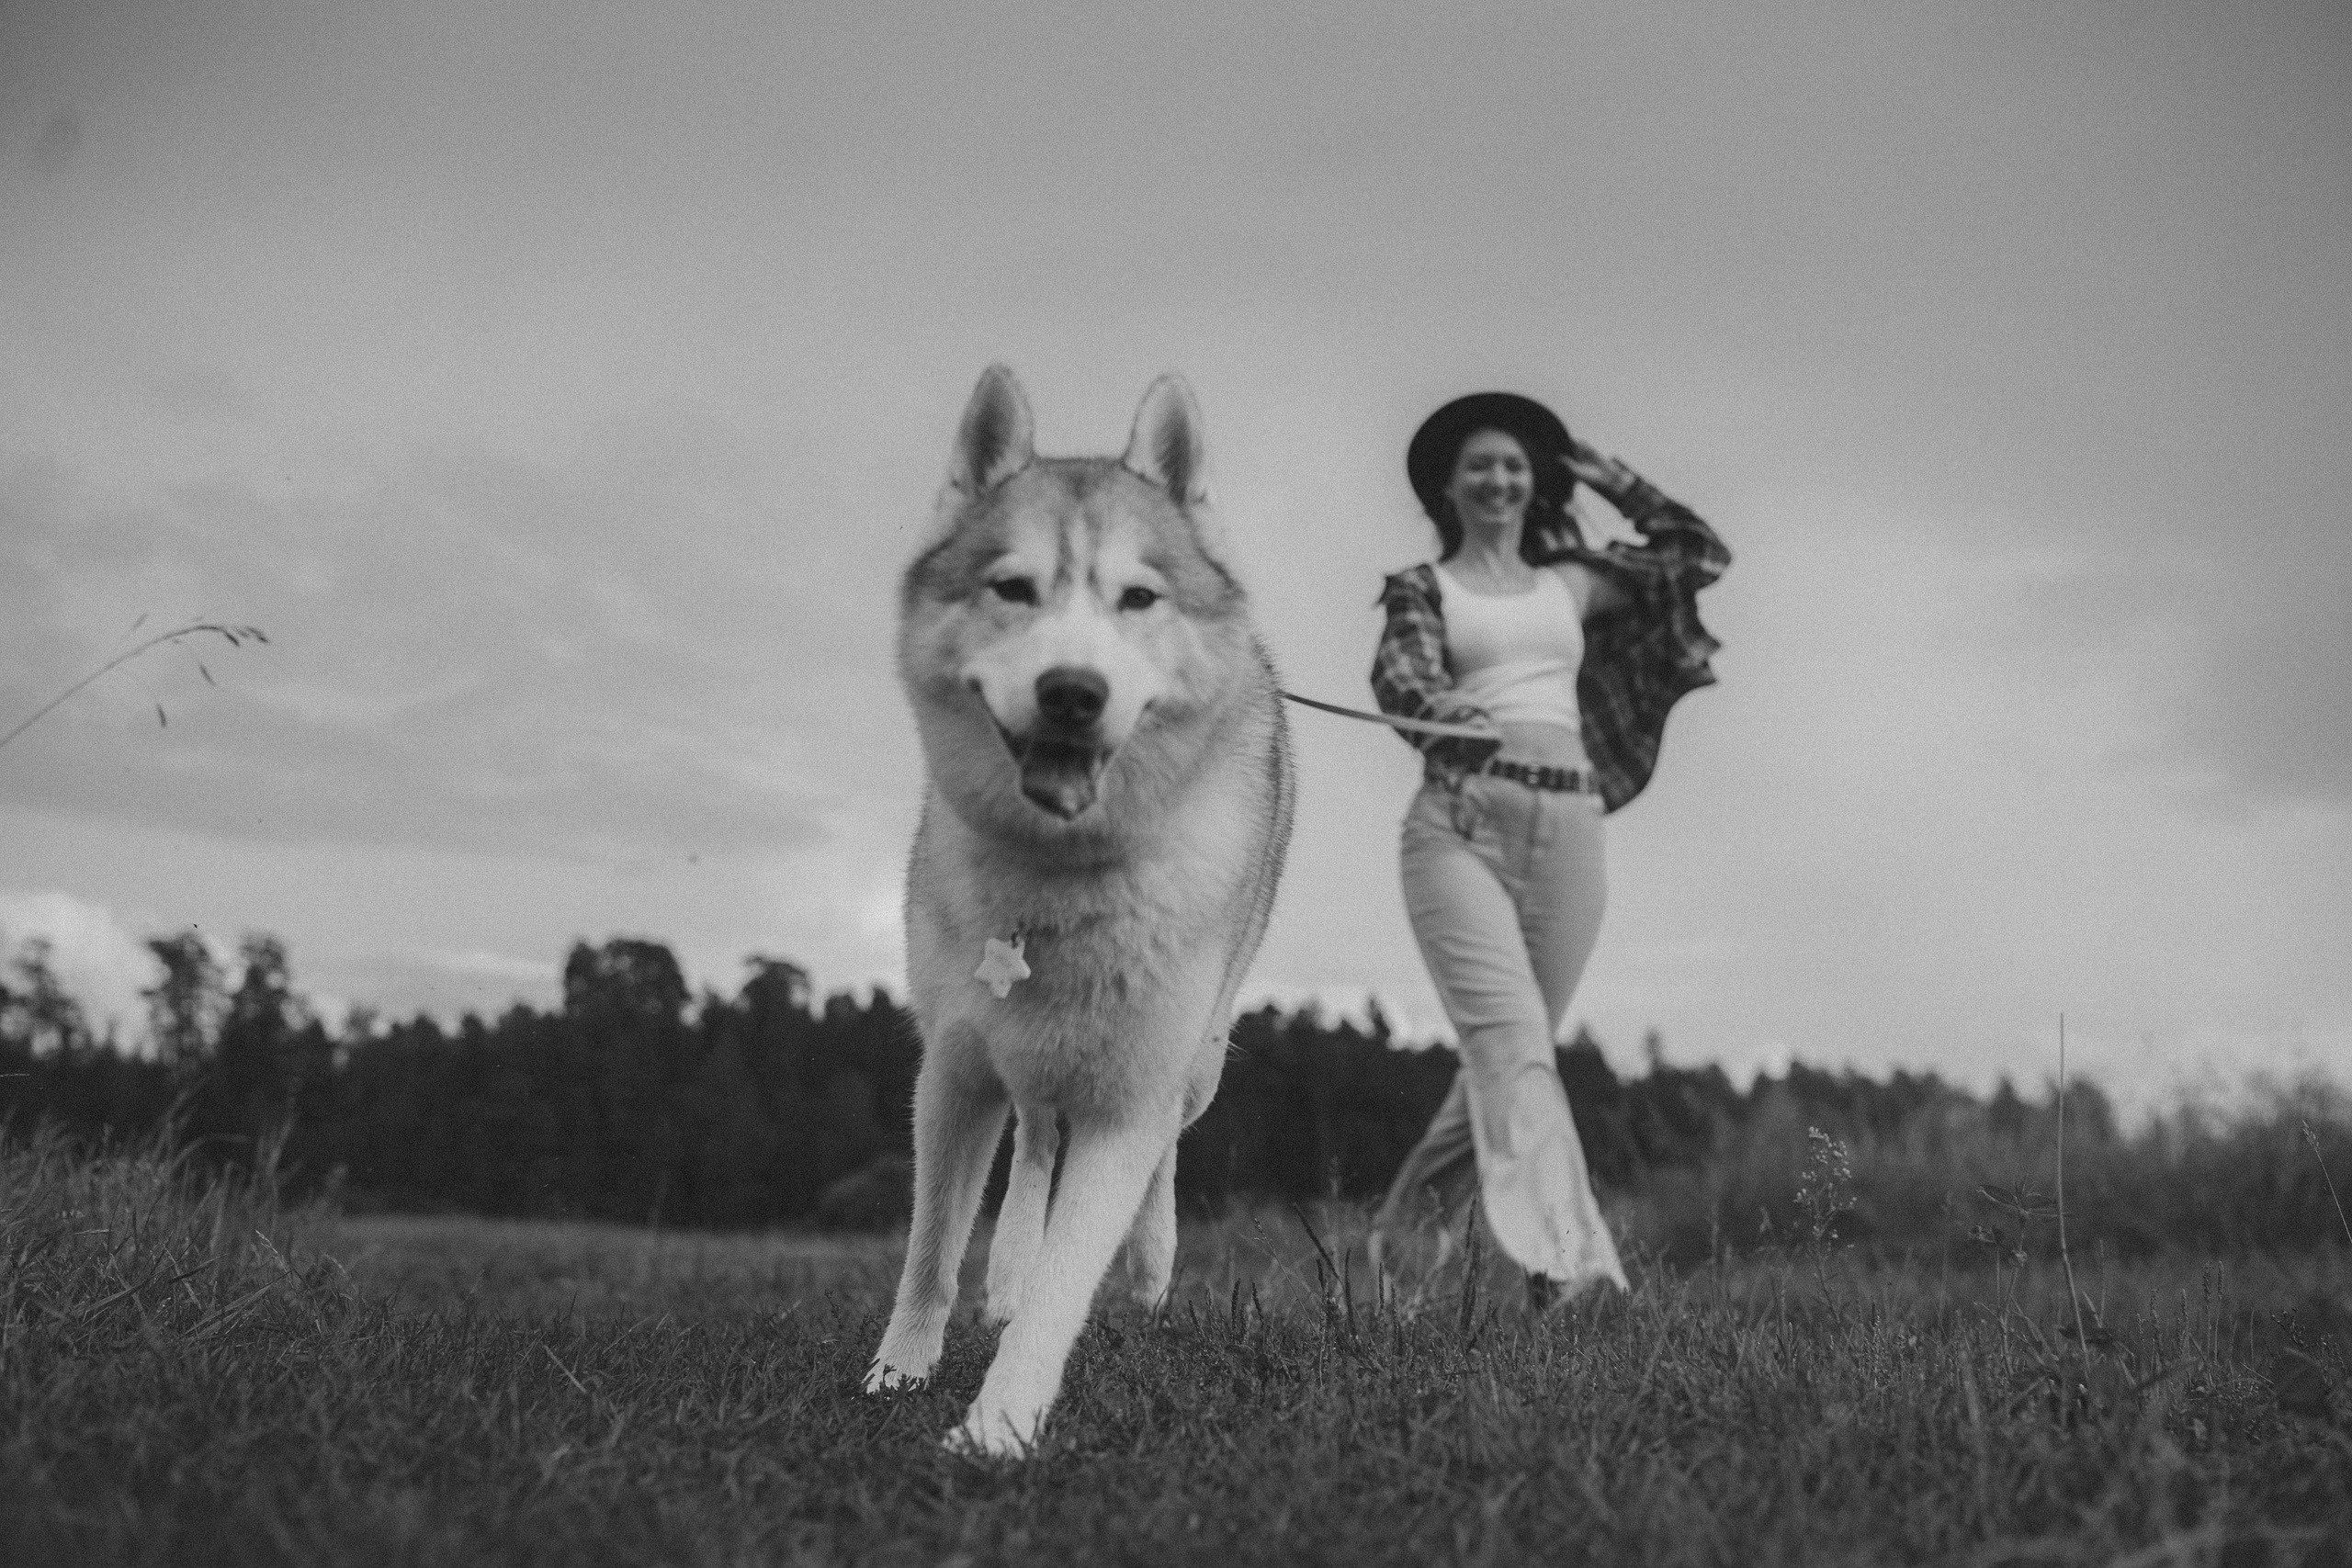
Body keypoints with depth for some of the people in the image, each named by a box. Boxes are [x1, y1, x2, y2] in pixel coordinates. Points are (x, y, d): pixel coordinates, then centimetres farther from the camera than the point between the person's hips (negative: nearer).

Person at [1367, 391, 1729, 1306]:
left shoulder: (1573, 583, 21)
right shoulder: (1422, 588, 11)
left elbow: (1701, 554, 27)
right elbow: (1399, 682, -7)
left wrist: (1617, 484, 25)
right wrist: (1462, 722, -28)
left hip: (1569, 828, 4)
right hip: (1461, 822, -4)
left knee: (1513, 1047, 8)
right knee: (1510, 1035, -20)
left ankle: (1406, 1209, 27)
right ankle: (1564, 1255, -29)